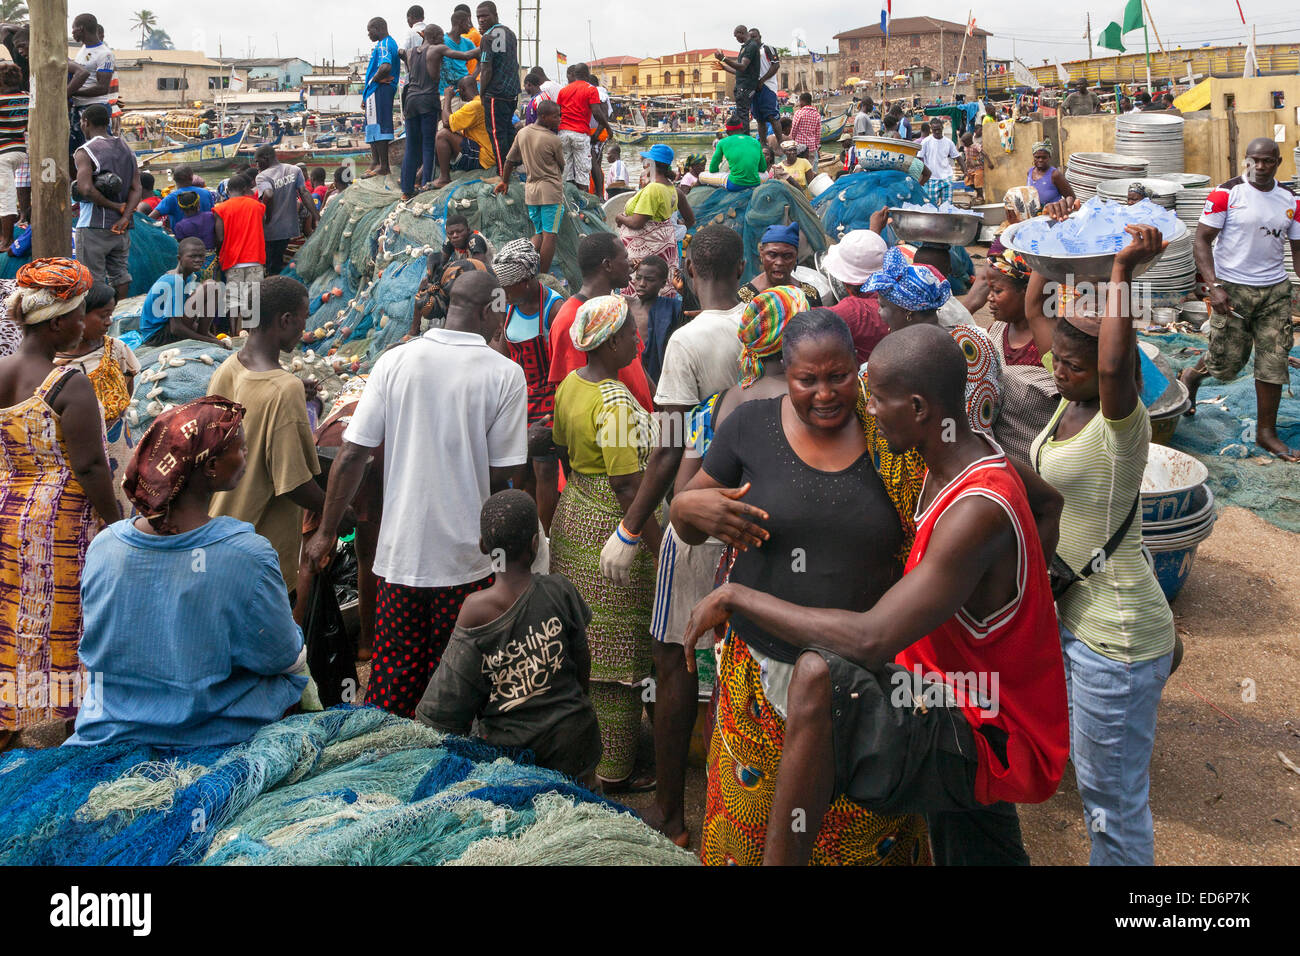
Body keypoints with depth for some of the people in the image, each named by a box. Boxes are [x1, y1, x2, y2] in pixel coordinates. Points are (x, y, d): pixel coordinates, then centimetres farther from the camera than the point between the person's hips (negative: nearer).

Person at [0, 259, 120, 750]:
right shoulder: (70, 385, -19)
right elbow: (90, 467, -20)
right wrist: (119, 524, -11)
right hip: (59, 523, -7)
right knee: (59, 622, 5)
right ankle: (69, 718, 16)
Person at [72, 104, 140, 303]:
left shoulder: (85, 152, -10)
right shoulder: (126, 148, 11)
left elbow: (86, 189, -23)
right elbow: (137, 188, 3)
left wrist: (116, 207, -14)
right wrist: (125, 217, -7)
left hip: (94, 225, -7)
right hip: (121, 227, 7)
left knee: (93, 279, -1)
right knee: (119, 272, 14)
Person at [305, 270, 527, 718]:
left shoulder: (394, 361, -3)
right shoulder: (505, 374, -8)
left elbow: (352, 454, -4)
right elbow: (506, 473, -8)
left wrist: (327, 531, 5)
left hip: (400, 551, 2)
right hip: (466, 558, -2)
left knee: (392, 684, 15)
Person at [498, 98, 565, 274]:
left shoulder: (522, 133, 6)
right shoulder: (554, 140, -11)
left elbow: (510, 160, 13)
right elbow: (562, 166, 2)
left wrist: (504, 181, 27)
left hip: (530, 189, 6)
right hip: (551, 190, -6)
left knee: (538, 233, 15)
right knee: (550, 235, -2)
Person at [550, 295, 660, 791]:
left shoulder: (568, 386, 4)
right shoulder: (617, 402, -23)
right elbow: (628, 488, -24)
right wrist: (658, 546, -18)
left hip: (573, 514, 9)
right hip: (611, 529, -9)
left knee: (583, 639, 21)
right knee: (616, 656, 2)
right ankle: (615, 772, 14)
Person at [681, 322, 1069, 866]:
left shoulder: (977, 513, -30)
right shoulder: (978, 455, 0)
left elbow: (872, 638, -37)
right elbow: (1050, 502, 24)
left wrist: (736, 596, -28)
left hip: (992, 747, -10)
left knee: (819, 675, -31)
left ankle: (782, 856, -23)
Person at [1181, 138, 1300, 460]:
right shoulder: (1227, 194, -7)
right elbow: (1201, 241, -9)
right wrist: (1214, 286, -19)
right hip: (1233, 288, -4)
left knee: (1274, 363, 2)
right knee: (1227, 363, 2)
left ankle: (1266, 432, 13)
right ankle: (1191, 376, 37)